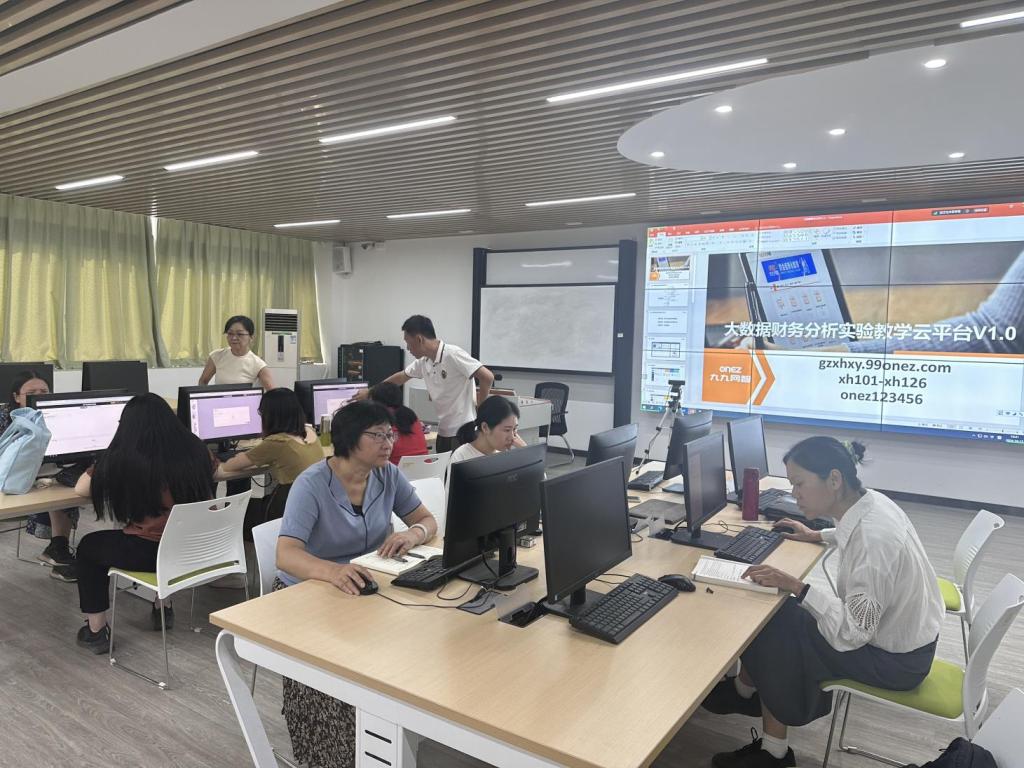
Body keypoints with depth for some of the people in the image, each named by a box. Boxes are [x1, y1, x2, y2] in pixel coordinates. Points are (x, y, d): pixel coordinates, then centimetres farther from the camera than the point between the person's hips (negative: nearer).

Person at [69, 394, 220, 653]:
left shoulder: (123, 460, -12)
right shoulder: (196, 450, -2)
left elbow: (81, 488, 2)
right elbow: (213, 469, 21)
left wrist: (104, 469, 22)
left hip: (153, 553, -4)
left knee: (89, 546, 25)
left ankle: (96, 632, 30)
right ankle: (163, 608, 47)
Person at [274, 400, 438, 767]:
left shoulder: (388, 475, -4)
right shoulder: (312, 484, -20)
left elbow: (428, 520, 1)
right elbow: (286, 555, -30)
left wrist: (412, 534, -24)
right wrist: (333, 572, -51)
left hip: (366, 587, 4)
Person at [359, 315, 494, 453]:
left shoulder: (453, 355, -18)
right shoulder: (422, 361, 7)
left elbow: (487, 377, -21)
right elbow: (401, 377, 23)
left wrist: (479, 409, -11)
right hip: (443, 431, 8)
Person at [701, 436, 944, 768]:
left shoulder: (873, 540, -36)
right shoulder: (869, 502, -9)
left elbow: (850, 634, -32)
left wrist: (795, 586, -29)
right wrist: (817, 536, 18)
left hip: (896, 658, -8)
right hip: (901, 630, 8)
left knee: (775, 635, -3)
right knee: (776, 616, 5)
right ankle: (747, 691, 28)